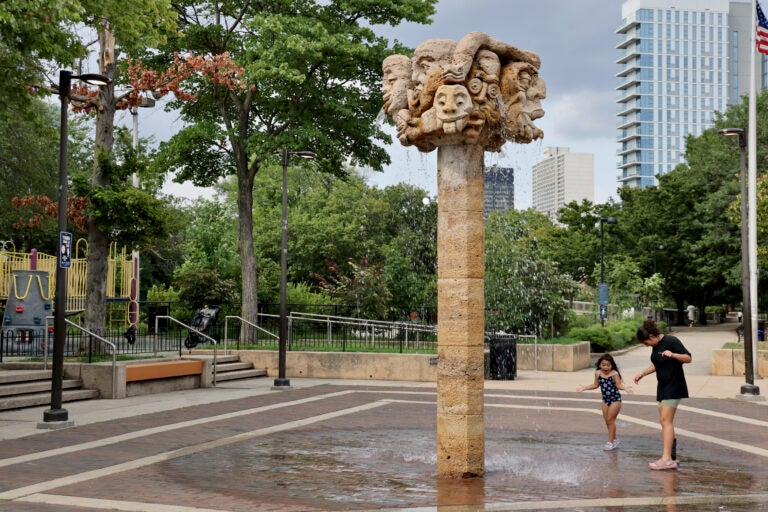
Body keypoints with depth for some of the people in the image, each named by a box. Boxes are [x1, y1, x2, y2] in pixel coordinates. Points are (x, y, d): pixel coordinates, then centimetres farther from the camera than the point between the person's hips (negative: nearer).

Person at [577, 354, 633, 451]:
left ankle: (610, 442, 6)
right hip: (605, 399, 6)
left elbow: (619, 385, -19)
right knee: (607, 421, 10)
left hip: (615, 399, -6)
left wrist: (625, 388, -38)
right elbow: (595, 385, 10)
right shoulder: (598, 373, -2)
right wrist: (584, 388, 9)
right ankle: (614, 440, 25)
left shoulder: (614, 374, -18)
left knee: (610, 420, -4)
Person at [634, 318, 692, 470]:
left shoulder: (671, 341, -14)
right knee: (664, 421, 8)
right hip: (662, 387, 9)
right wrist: (642, 374, 19)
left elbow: (688, 358, -15)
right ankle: (672, 457, 14)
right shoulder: (655, 346, 11)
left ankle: (667, 459, -20)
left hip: (674, 387, -9)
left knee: (666, 420, -16)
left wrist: (673, 355, -30)